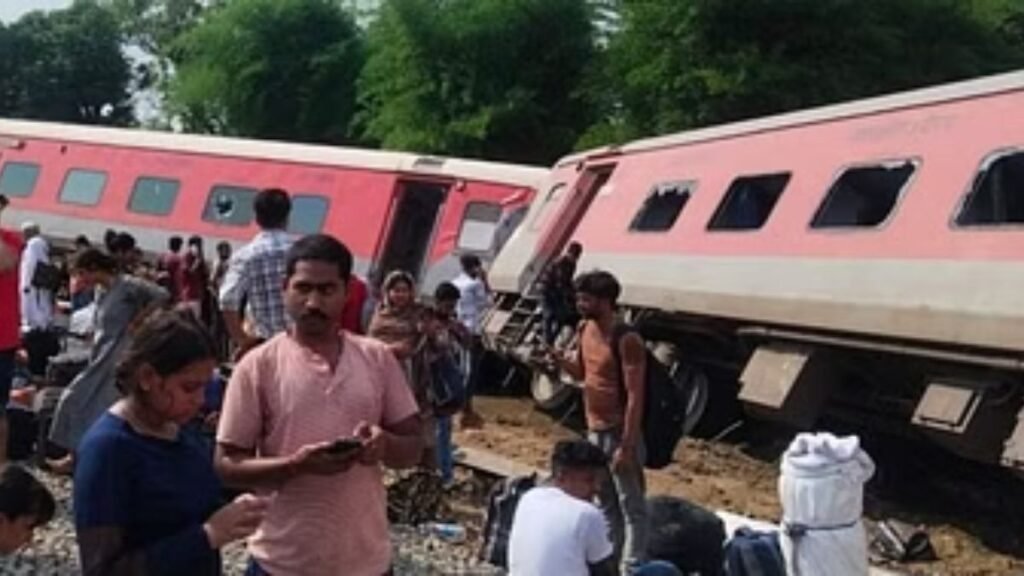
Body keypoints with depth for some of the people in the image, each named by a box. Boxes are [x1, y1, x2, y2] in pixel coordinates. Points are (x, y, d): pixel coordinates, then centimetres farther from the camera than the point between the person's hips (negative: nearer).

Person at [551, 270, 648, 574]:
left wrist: (627, 445, -22)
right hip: (594, 431, 9)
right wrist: (559, 359, -3)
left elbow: (635, 396, -21)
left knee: (631, 507, 2)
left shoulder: (627, 340, -21)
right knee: (606, 505, 19)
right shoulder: (585, 329, 4)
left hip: (619, 433, -8)